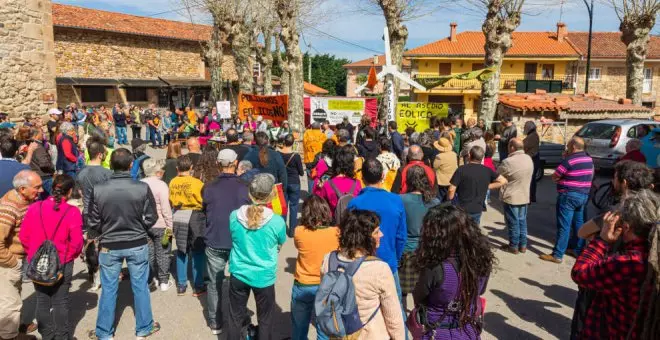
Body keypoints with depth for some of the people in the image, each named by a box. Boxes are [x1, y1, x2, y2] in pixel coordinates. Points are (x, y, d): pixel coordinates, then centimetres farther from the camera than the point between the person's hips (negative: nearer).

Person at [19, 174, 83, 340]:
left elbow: (23, 236, -3)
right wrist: (70, 256, 3)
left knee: (42, 300, 17)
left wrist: (32, 254, 12)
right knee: (60, 301, 11)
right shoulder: (72, 212, -16)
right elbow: (76, 241, -17)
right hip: (62, 264, -3)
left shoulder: (34, 208, -7)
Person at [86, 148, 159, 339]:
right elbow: (151, 218, -9)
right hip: (137, 245, 0)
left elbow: (93, 222, -5)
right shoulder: (143, 188, -17)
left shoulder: (98, 190, -14)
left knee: (108, 290, 15)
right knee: (140, 287, 14)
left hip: (109, 246, 1)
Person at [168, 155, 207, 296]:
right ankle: (198, 287, 11)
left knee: (181, 252, 15)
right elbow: (204, 202, -9)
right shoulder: (197, 183, -14)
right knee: (198, 253, 7)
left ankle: (181, 286, 20)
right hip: (194, 218, -4)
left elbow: (171, 201, 6)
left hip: (178, 218, 4)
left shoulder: (173, 182, -2)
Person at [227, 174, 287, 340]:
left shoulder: (234, 216, -13)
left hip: (239, 274, 3)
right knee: (265, 319, 18)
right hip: (264, 277, -2)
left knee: (236, 317, 20)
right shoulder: (277, 222, -20)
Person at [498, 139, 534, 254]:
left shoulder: (508, 162, -22)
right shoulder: (529, 159, 0)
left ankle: (514, 246, 14)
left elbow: (497, 174, -7)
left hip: (511, 197, -6)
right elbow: (529, 176, 10)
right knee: (522, 221, 16)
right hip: (524, 195, 7)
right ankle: (523, 245, 24)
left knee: (513, 222, 5)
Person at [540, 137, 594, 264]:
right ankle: (580, 250, 27)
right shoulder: (589, 159, 8)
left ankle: (557, 255, -4)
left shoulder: (569, 160, -17)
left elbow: (554, 177, -12)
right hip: (584, 195, 8)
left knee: (564, 226, -6)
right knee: (579, 223, 18)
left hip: (568, 196, -8)